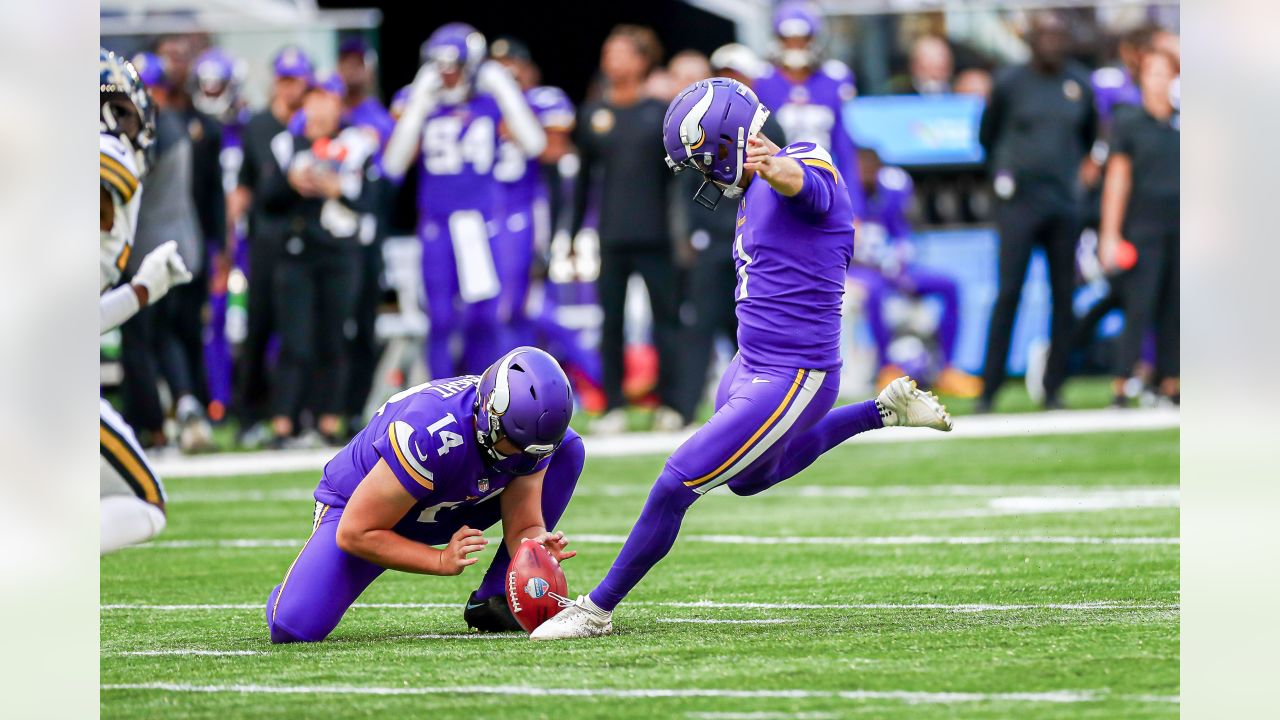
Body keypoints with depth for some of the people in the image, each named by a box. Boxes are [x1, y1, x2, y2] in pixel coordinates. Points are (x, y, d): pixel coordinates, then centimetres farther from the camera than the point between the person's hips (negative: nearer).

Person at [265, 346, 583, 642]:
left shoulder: (527, 437, -22)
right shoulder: (428, 434, -40)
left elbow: (523, 526, -15)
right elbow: (353, 534, -31)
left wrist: (537, 547, -39)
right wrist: (442, 560, -37)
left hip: (446, 512, 6)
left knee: (568, 449, -11)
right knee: (293, 628, -29)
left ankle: (494, 601, -9)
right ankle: (292, 594, 12)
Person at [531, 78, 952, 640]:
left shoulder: (807, 166, -21)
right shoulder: (752, 195, 8)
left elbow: (799, 180, -47)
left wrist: (772, 168, -67)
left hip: (788, 381, -10)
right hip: (750, 364, 11)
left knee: (675, 488, -8)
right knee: (748, 477, 34)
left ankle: (598, 609, 6)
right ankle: (884, 411, 38)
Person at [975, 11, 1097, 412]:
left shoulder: (1080, 85, 7)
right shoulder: (1010, 83, -1)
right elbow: (987, 134, 11)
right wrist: (1002, 173, 8)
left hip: (1064, 202, 3)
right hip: (1019, 200, -3)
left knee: (1063, 296, 3)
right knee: (1008, 293, -9)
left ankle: (1053, 390, 10)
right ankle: (988, 390, -6)